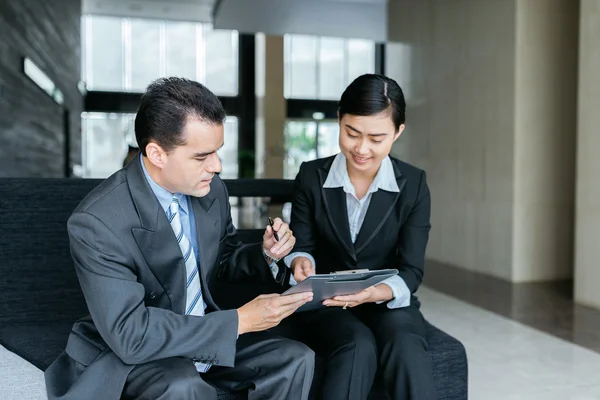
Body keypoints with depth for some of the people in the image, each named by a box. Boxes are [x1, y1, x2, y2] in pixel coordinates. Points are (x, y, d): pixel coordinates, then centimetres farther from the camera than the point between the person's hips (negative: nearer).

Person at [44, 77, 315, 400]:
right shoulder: (97, 223, -25)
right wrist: (239, 321, -28)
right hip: (126, 354, -6)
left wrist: (264, 253, -10)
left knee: (296, 359, -9)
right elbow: (129, 334, -28)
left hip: (203, 336, 6)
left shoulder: (211, 189, -6)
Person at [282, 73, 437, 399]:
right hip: (324, 302, 0)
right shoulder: (311, 176, -3)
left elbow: (411, 271, -8)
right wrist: (301, 262, -24)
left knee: (406, 346, -32)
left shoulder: (413, 185, -4)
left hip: (388, 301, 1)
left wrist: (376, 292, -31)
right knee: (358, 346, -32)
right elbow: (302, 246, 2)